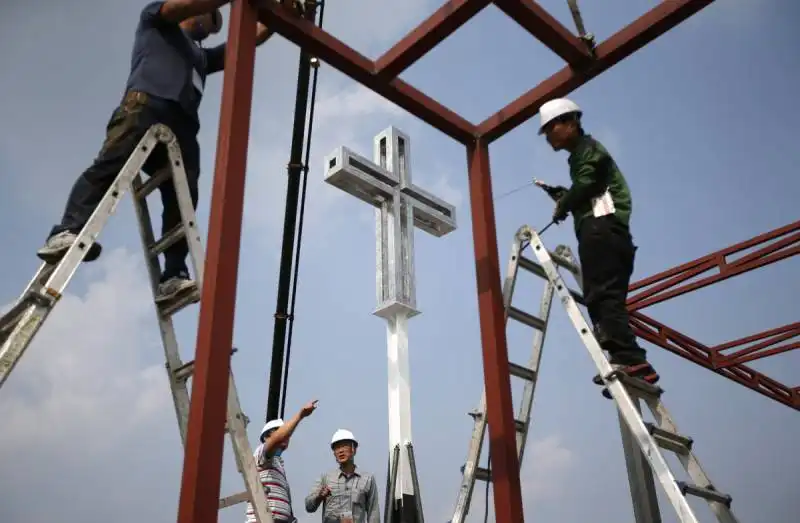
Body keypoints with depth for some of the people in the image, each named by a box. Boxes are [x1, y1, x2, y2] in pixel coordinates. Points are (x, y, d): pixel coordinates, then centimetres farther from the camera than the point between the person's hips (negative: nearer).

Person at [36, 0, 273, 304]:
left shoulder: (202, 55, 41)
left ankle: (173, 276, -24)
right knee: (110, 166, -25)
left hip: (182, 124, 5)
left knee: (183, 198, -14)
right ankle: (67, 232, -37)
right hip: (146, 104, -5)